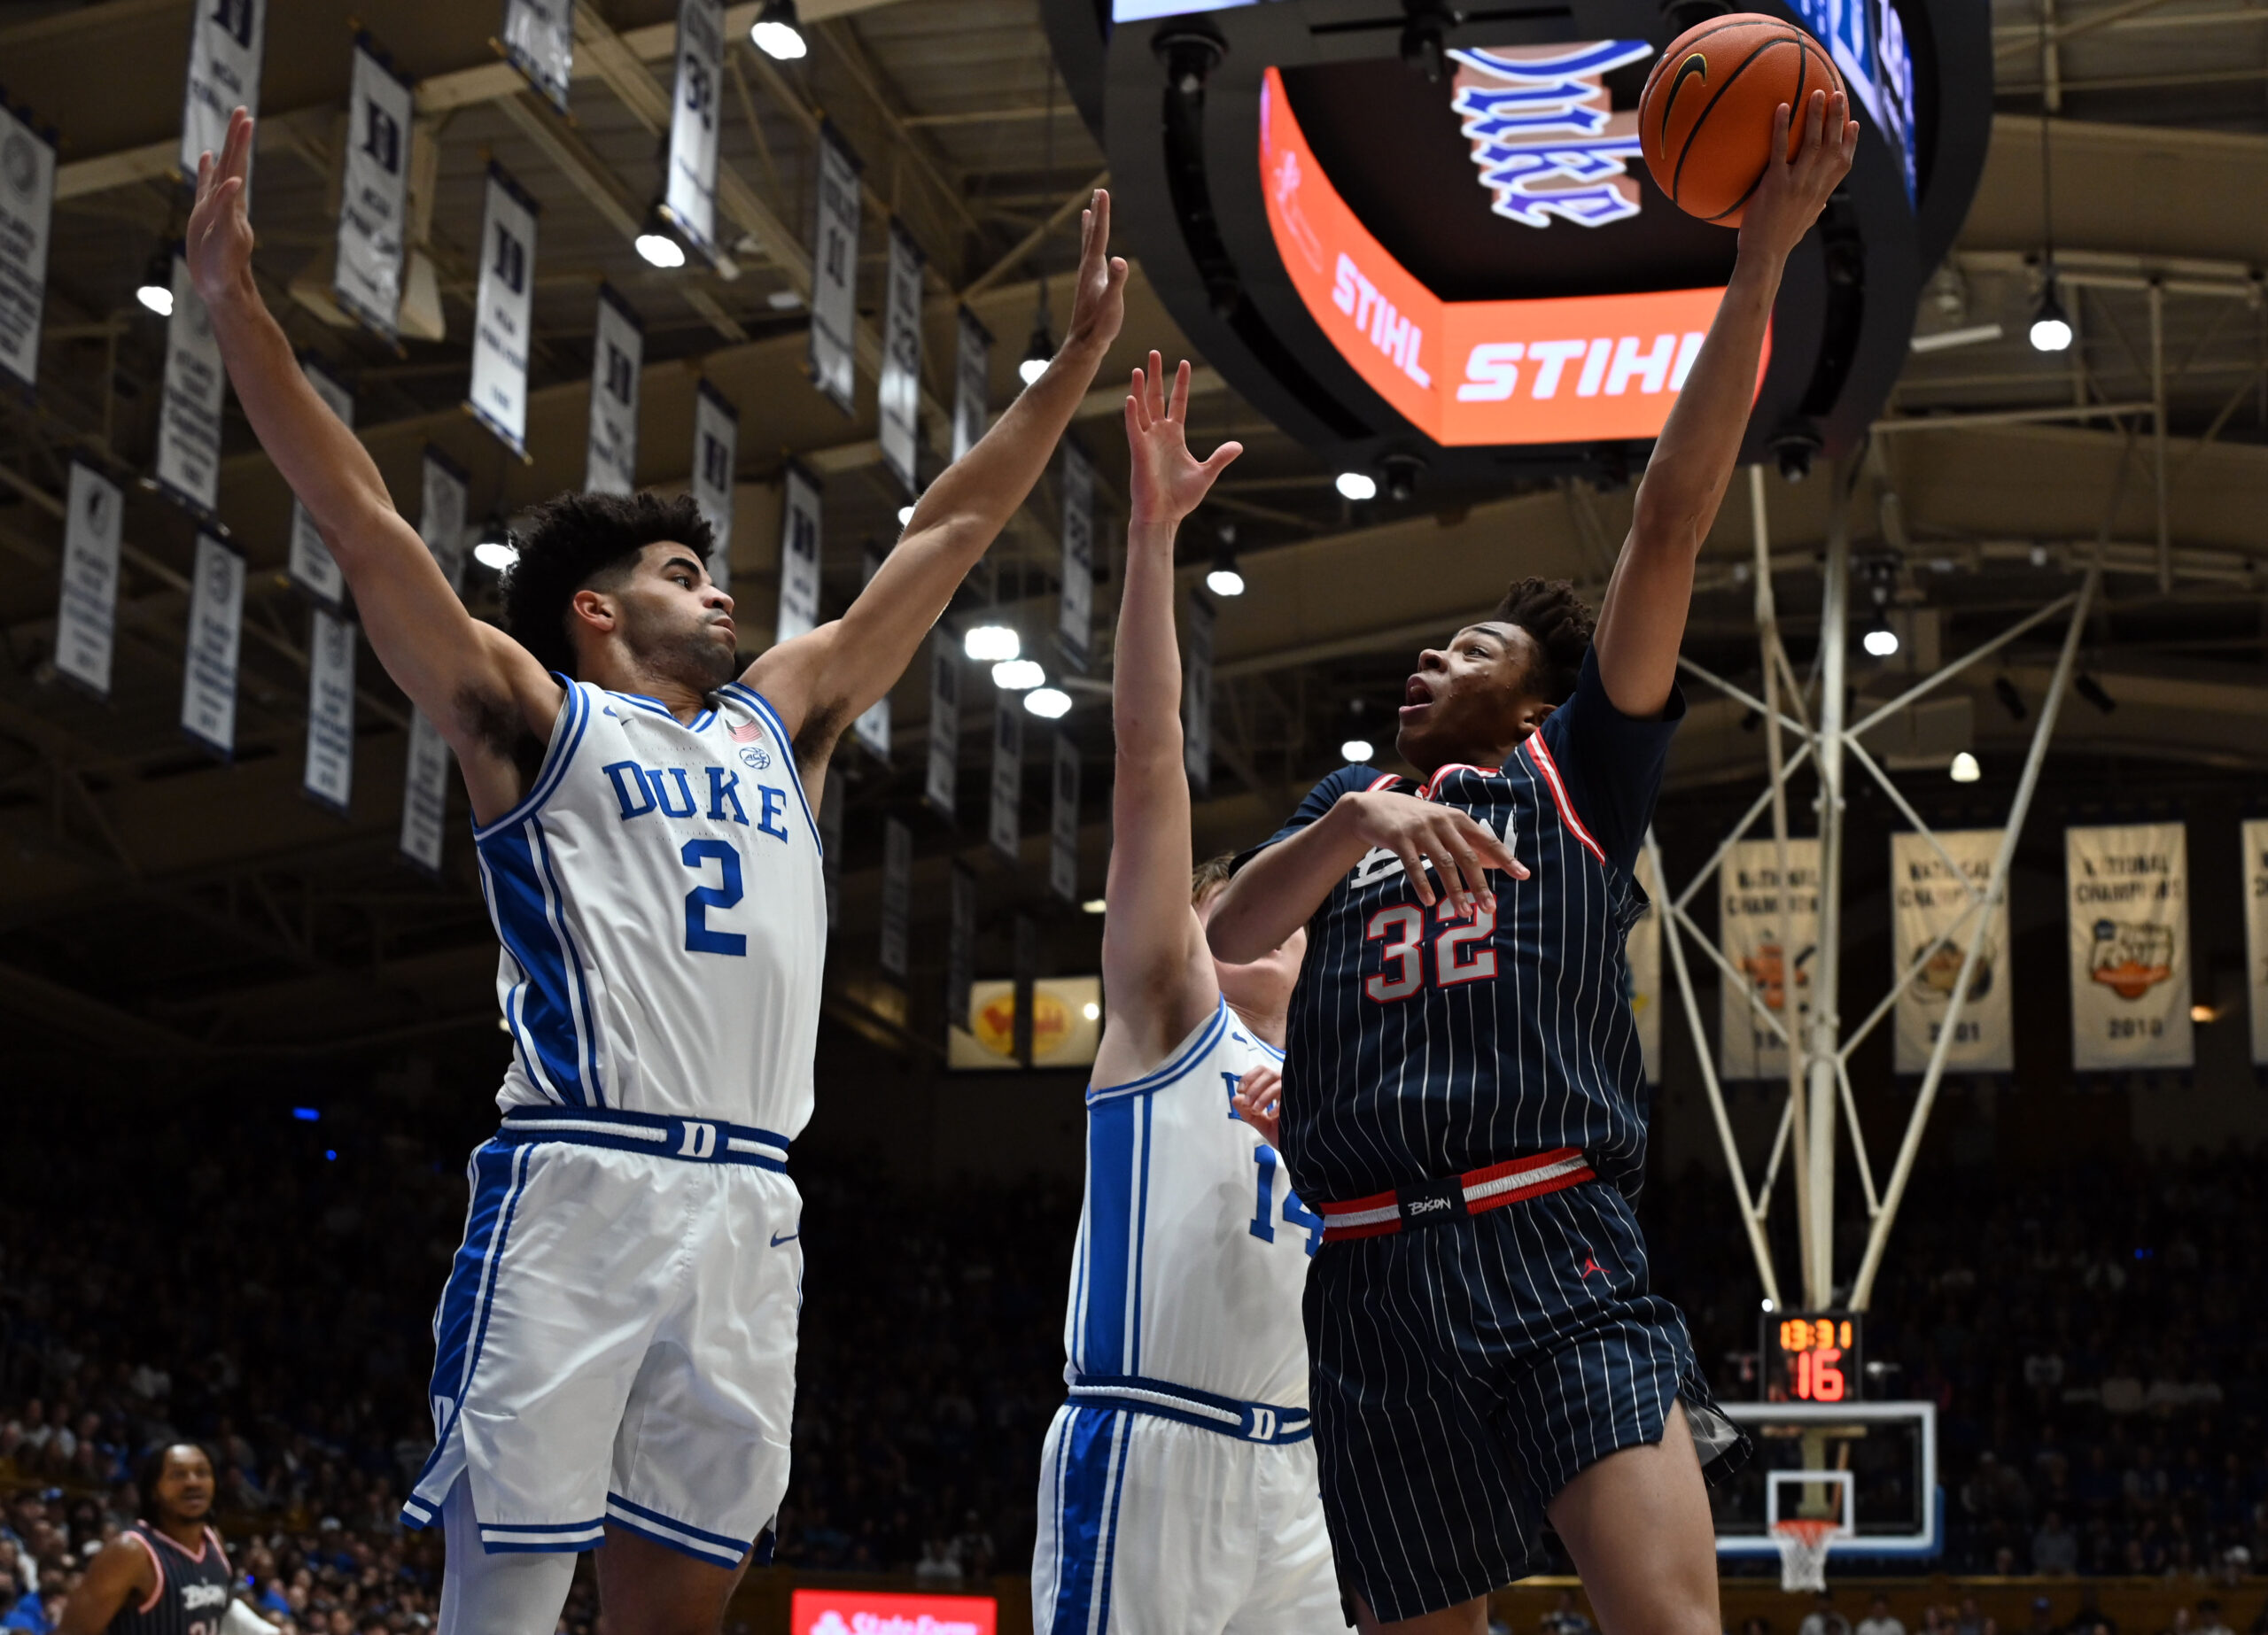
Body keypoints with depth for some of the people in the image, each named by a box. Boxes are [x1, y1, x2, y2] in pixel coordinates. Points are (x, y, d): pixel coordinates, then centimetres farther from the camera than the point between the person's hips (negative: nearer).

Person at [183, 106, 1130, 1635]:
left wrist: (1079, 353, 27)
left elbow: (950, 536, 27)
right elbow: (367, 525, -1)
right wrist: (237, 309, -10)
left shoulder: (781, 717, 25)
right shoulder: (533, 717, 10)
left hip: (750, 1207, 5)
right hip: (580, 1183, -5)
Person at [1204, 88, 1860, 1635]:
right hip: (1376, 1282, 4)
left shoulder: (1573, 774, 15)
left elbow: (1673, 520, 6)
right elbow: (1225, 938, 5)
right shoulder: (1346, 798, 25)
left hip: (1560, 1262, -3)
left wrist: (1762, 258, -1)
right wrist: (1357, 822, -13)